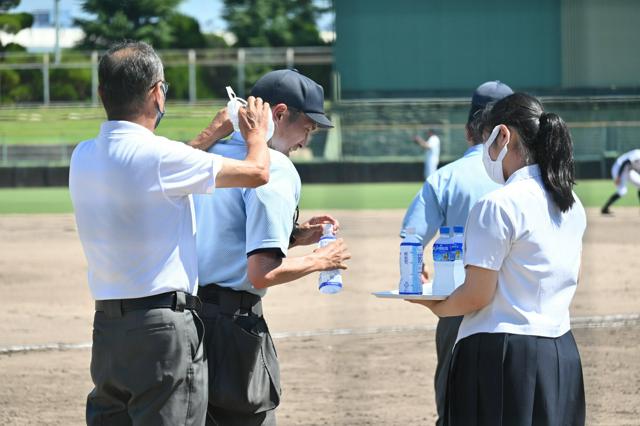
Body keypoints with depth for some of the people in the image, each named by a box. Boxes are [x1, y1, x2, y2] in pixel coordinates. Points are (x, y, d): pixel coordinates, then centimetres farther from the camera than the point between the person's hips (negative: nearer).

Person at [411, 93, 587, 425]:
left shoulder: (498, 206, -14)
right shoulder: (572, 204, 11)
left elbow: (476, 296, -13)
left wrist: (435, 307, 5)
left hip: (502, 354, -8)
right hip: (561, 354, 8)